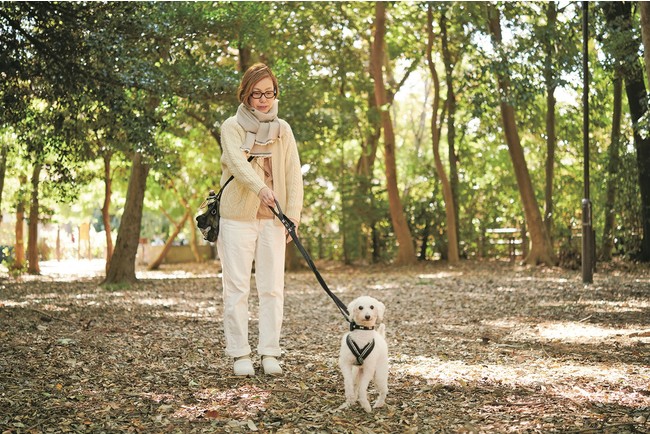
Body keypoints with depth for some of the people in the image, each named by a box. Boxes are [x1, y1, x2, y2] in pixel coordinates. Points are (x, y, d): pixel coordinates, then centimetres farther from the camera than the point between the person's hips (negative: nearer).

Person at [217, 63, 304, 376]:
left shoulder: (283, 130, 10)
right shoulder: (232, 127, -1)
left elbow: (294, 176, 6)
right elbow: (236, 162, -20)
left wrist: (293, 217, -5)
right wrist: (260, 187, -38)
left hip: (273, 218, 3)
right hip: (237, 217, -3)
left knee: (272, 288, 2)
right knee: (237, 288, 0)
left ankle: (270, 354, 9)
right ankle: (239, 354, 8)